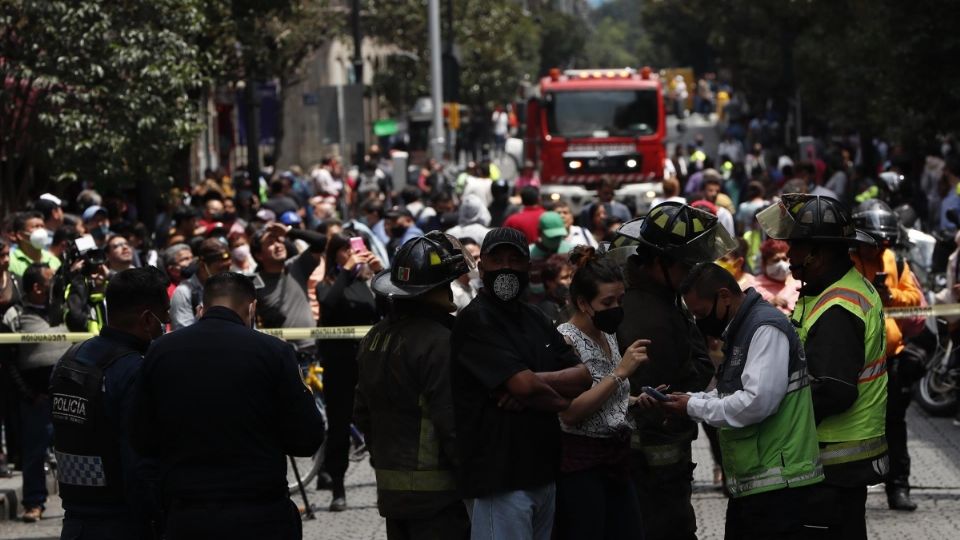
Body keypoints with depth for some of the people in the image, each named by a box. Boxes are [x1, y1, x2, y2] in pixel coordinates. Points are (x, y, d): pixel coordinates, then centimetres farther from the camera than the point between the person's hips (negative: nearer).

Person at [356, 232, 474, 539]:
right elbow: (451, 422, -19)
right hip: (436, 491, -8)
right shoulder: (438, 341, -17)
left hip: (390, 488, 8)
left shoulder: (375, 337, 10)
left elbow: (362, 412, 19)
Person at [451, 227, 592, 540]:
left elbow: (583, 376, 7)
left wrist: (534, 382, -11)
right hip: (501, 478, -8)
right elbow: (525, 385, -20)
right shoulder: (475, 320, -9)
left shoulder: (534, 319, 17)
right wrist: (561, 401, -1)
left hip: (543, 474, 8)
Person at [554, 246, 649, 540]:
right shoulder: (565, 340, -12)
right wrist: (620, 371, -21)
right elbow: (570, 412, -22)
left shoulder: (609, 336, 11)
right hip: (581, 464, -8)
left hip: (617, 460, 8)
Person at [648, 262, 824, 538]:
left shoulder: (766, 329, -15)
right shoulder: (742, 329, 18)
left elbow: (758, 401, -24)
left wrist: (694, 407, -13)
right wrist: (683, 400, 7)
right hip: (750, 484, 10)